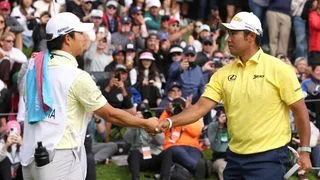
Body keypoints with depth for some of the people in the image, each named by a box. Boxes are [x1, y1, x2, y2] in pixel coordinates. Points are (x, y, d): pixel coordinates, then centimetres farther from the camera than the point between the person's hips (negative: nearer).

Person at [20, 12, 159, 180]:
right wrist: (146, 124, 7)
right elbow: (110, 114, -6)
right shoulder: (77, 76, -11)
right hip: (59, 158, -7)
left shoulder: (34, 66, 7)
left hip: (29, 155, 7)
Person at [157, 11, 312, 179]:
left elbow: (300, 110, -4)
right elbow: (201, 107, 0)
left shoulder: (278, 69, -7)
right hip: (235, 156, 5)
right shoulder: (223, 73, 5)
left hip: (269, 157, -5)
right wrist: (170, 122, -15)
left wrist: (305, 151, -5)